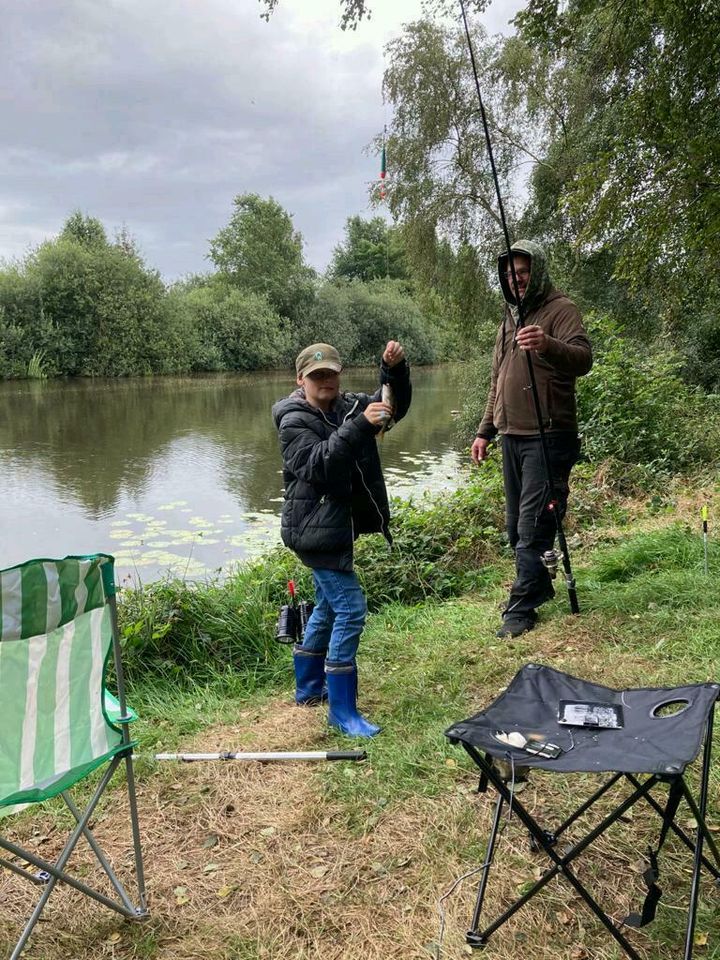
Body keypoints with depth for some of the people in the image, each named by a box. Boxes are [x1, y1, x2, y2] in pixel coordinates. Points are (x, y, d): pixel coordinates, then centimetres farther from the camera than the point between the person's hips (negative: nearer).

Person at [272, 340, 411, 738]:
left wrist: (394, 369, -16)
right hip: (315, 530, -8)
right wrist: (359, 425, -36)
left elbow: (395, 406, 2)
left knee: (328, 607, 19)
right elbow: (317, 463, -28)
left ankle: (308, 688, 36)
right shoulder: (295, 421, -13)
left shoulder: (348, 406, 6)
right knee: (350, 608, -12)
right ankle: (342, 711, -3)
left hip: (336, 528, 9)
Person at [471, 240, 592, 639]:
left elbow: (583, 357, -25)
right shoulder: (510, 317, 19)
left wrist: (548, 346, -45)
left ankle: (522, 607, 3)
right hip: (512, 437, 8)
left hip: (547, 437, -8)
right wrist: (485, 431, 19)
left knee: (533, 526, -7)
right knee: (516, 525, 14)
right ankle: (539, 585, 30)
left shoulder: (560, 309, -6)